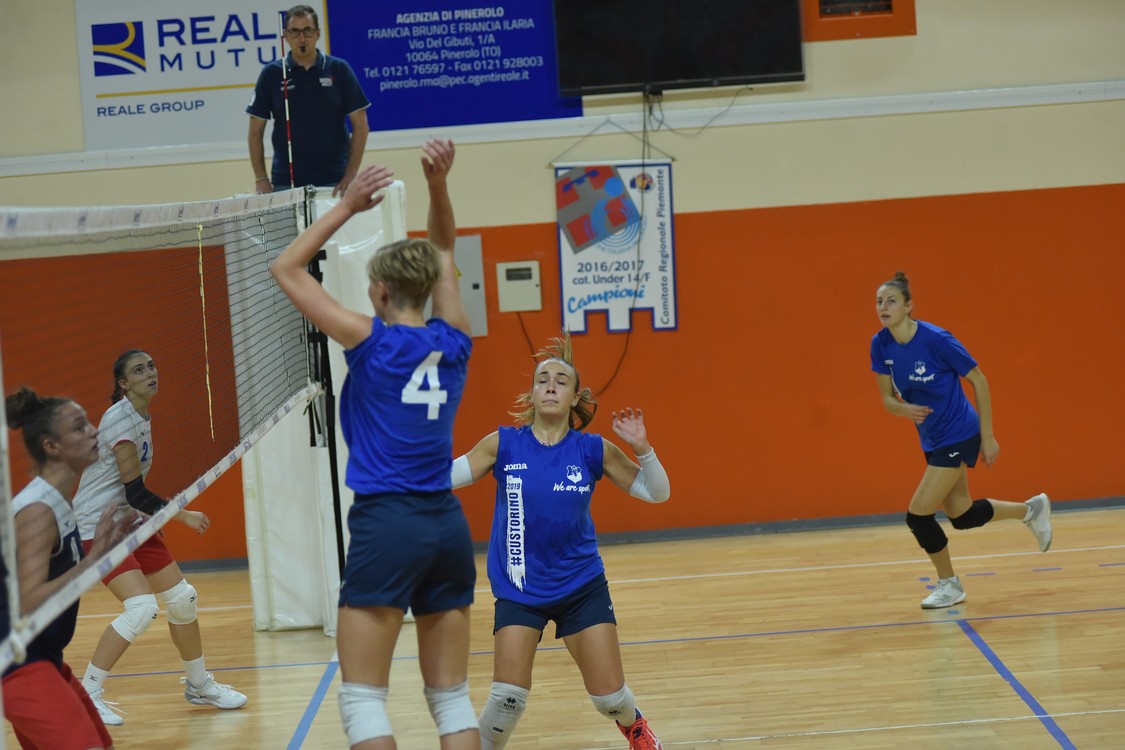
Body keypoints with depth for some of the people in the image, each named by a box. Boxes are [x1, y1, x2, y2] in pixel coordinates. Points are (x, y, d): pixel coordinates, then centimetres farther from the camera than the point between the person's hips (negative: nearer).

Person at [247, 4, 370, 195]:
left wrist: (351, 175, -8)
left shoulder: (339, 70, 2)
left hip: (334, 182, 0)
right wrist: (261, 179, -4)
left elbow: (360, 124, 1)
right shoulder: (271, 74, 3)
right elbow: (256, 131, 6)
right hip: (286, 183, 0)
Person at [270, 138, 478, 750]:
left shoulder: (372, 342, -7)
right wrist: (438, 184, 10)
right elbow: (443, 253, 22)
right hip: (447, 524, 5)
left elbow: (286, 269, 3)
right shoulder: (452, 342, 6)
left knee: (363, 699, 1)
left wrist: (346, 207, 2)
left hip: (386, 525, -5)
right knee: (452, 696, 10)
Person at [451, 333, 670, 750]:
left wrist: (642, 448, -17)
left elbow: (656, 493, -1)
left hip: (582, 586, 1)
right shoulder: (502, 445, -6)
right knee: (509, 696, -15)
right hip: (518, 590, -1)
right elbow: (442, 477, -8)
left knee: (609, 697, 3)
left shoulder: (593, 450, -5)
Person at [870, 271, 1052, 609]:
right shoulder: (881, 345, -7)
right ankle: (1031, 509, 41)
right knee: (961, 516, 15)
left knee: (918, 515, -11)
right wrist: (904, 409, -22)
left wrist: (987, 436, -12)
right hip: (932, 439, 7)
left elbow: (978, 380, -14)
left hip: (958, 436, -7)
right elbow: (888, 398, 2)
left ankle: (949, 585, 12)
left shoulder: (936, 339, -23)